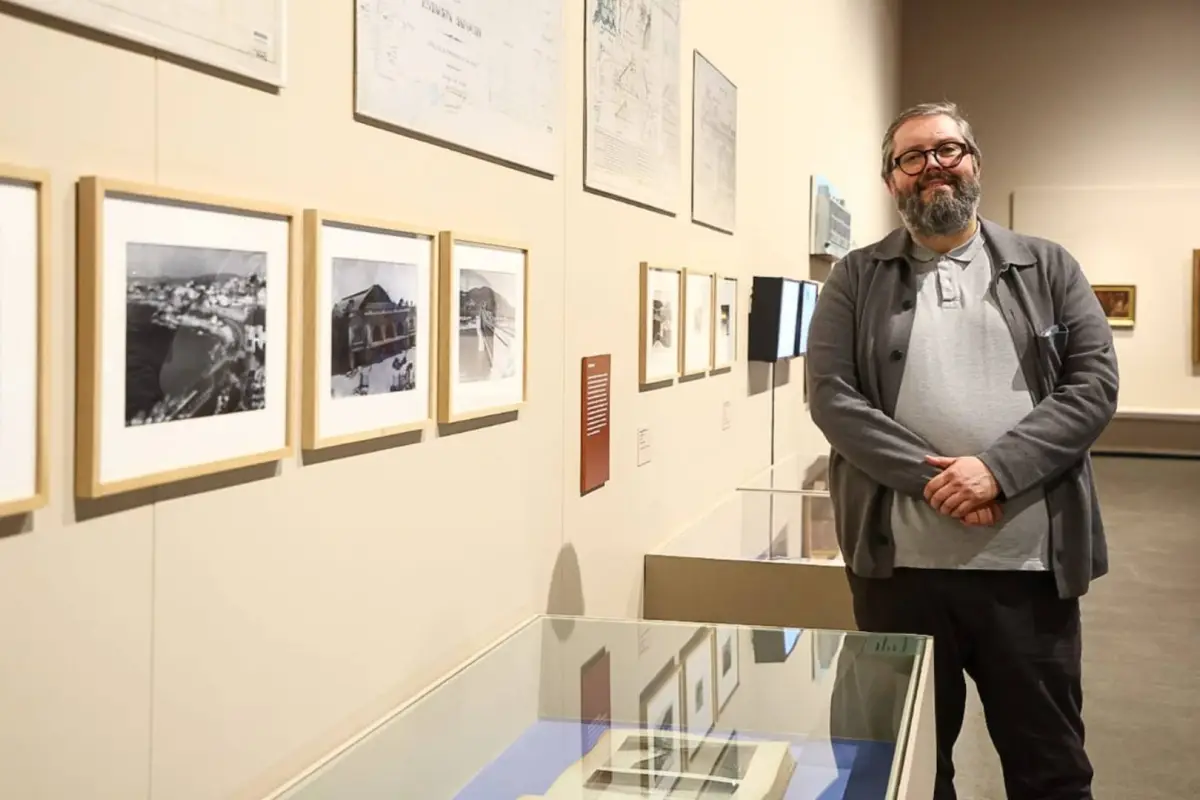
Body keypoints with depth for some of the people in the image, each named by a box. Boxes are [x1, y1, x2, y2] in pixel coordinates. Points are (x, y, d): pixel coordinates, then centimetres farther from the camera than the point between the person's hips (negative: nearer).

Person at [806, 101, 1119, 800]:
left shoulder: (1049, 269, 8)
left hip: (1030, 564, 1)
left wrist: (998, 469, -15)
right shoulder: (856, 279, 5)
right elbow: (833, 398, -5)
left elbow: (1094, 385, -1)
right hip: (900, 564, 0)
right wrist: (932, 479, -16)